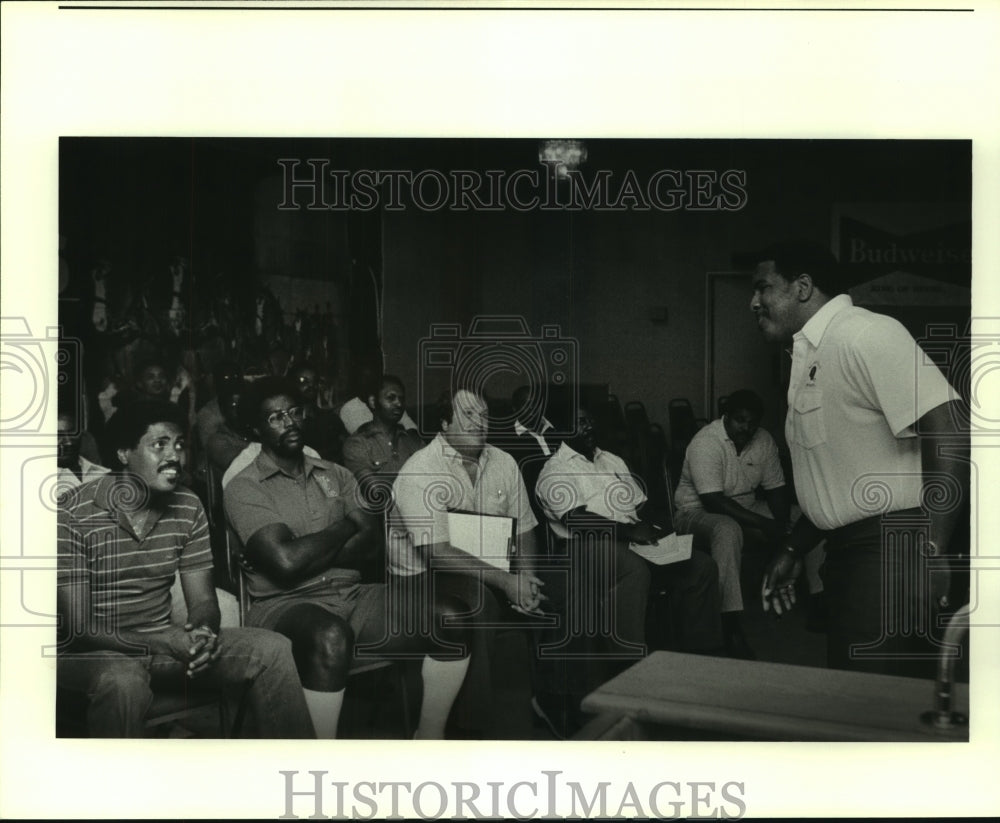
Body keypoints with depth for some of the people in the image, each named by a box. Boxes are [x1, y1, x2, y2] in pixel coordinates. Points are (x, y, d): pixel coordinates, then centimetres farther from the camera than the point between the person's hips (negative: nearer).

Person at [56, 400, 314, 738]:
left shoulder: (188, 507, 1)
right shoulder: (74, 516, -15)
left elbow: (203, 601, 3)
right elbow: (77, 628, -17)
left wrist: (203, 632, -22)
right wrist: (164, 641, -30)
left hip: (163, 643, 5)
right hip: (92, 653, -5)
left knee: (272, 649, -12)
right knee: (124, 683, -40)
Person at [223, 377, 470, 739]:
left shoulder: (335, 475, 17)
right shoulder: (243, 488, -1)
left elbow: (368, 541, 4)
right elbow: (286, 562, -15)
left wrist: (309, 557, -12)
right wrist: (347, 524, -1)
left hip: (352, 594, 6)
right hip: (286, 604, -5)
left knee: (450, 617, -14)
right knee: (331, 637, -40)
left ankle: (430, 737, 1)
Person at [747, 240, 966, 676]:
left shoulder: (865, 334, -14)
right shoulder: (808, 356, 16)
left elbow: (948, 430, -23)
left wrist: (930, 551, -27)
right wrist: (792, 551, 23)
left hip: (891, 551, -10)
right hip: (847, 551, 10)